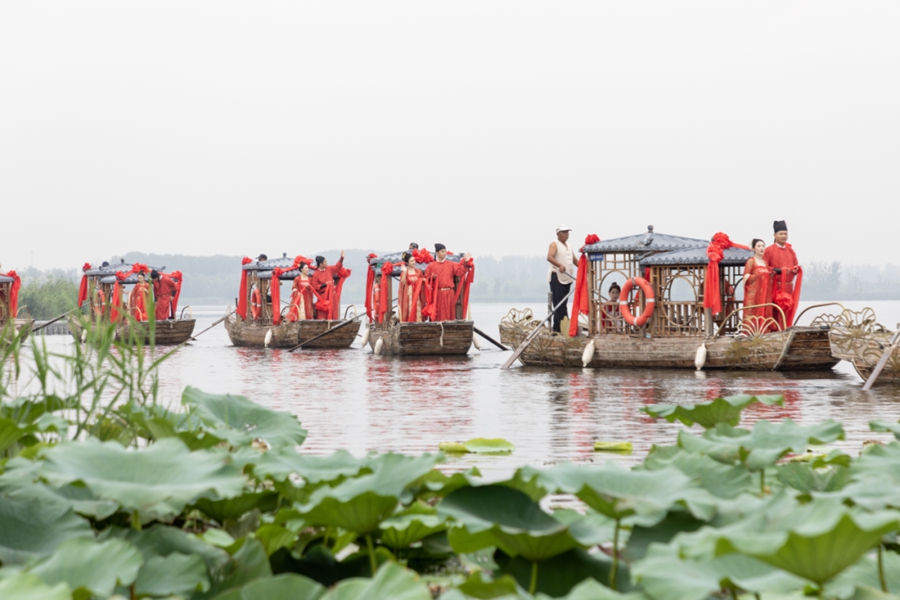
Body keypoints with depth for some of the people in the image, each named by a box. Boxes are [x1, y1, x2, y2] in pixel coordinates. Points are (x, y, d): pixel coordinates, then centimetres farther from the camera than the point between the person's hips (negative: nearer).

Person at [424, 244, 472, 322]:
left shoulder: (451, 265, 10)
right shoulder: (431, 266, 6)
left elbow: (460, 272, 0)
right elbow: (426, 279, 7)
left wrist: (465, 262, -9)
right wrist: (431, 278, -13)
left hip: (449, 293, 1)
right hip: (437, 294, -1)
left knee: (449, 314, 1)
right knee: (438, 314, -2)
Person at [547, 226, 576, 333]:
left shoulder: (569, 247, 21)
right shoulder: (554, 244, -4)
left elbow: (575, 261, 23)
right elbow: (549, 257, -20)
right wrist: (559, 265, -36)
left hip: (566, 279, 8)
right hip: (556, 277, -8)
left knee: (561, 304, 9)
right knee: (559, 303, -11)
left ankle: (557, 327, 13)